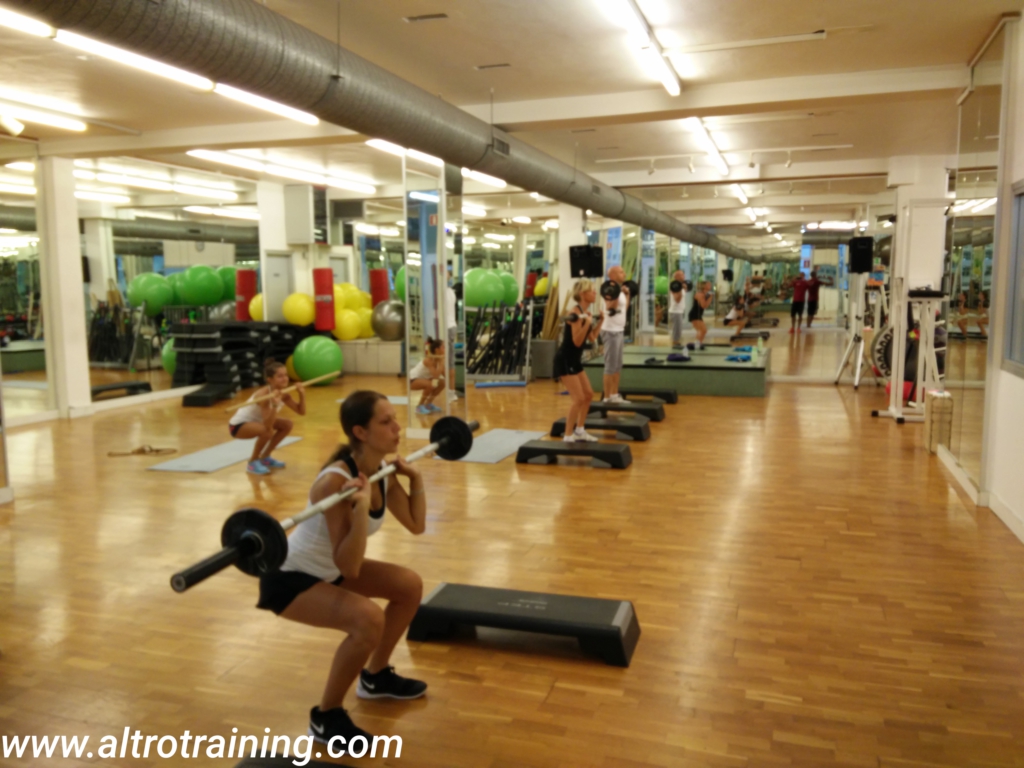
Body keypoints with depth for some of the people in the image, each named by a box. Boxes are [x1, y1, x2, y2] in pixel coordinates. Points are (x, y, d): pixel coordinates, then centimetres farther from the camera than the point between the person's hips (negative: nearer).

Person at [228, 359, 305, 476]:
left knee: (287, 425, -3)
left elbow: (301, 412, -8)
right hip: (238, 425, -8)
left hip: (255, 422, 8)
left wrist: (302, 394, -23)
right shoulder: (263, 394, -32)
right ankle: (252, 462, -9)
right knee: (267, 431, -34)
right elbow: (268, 427, -38)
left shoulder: (283, 394, -10)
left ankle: (264, 457, 11)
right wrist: (275, 405, -51)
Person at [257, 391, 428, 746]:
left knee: (410, 586, 10)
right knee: (368, 619, -30)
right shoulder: (337, 481, -32)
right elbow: (349, 567, -35)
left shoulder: (381, 471, -7)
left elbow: (416, 525, 4)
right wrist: (361, 508, -45)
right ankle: (326, 718, -6)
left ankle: (376, 676, 27)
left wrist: (415, 477, 1)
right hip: (289, 578, -9)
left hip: (327, 570, 9)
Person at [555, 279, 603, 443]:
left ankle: (580, 431, 26)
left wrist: (601, 321, 13)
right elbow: (577, 342, -25)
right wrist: (586, 323, -34)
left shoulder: (587, 312, 8)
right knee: (578, 398, -11)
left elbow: (592, 338, 15)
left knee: (588, 394, 15)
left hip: (575, 360, 10)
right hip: (565, 360, -10)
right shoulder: (575, 313, -20)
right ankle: (568, 436, -2)